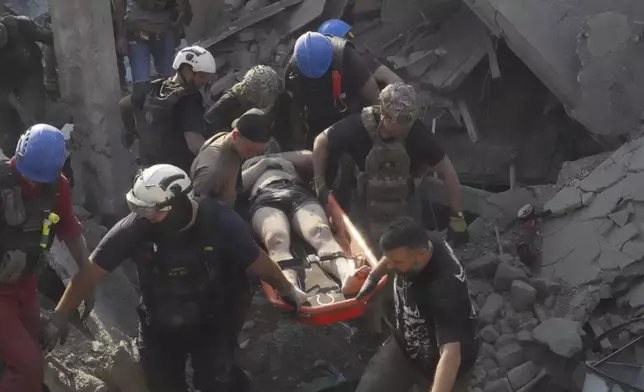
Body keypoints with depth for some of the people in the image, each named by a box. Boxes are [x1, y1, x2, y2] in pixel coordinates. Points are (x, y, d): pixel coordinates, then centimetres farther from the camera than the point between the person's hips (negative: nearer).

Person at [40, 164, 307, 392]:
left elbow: (258, 263, -11)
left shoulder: (219, 222, -26)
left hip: (211, 325, -1)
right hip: (158, 329, 2)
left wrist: (289, 292, 4)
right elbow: (90, 273, -14)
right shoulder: (134, 227, -26)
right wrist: (59, 317, -10)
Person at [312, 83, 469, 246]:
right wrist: (319, 184, -12)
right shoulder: (358, 126, -26)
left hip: (405, 208, 1)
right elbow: (321, 142, -8)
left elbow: (447, 172, -15)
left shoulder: (418, 132, -23)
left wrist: (457, 217, -15)